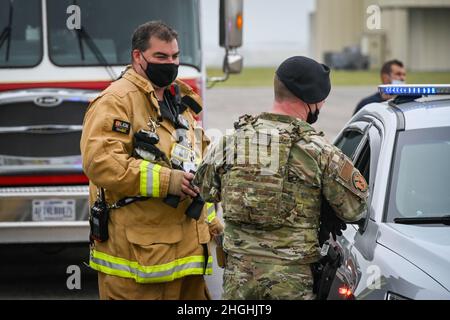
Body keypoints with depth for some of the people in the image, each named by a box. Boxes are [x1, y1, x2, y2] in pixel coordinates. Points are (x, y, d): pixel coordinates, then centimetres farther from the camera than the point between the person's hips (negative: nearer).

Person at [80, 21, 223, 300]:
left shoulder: (182, 101, 19)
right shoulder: (116, 101, -10)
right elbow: (100, 161, -23)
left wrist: (210, 219, 25)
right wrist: (166, 180, -24)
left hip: (188, 243, 8)